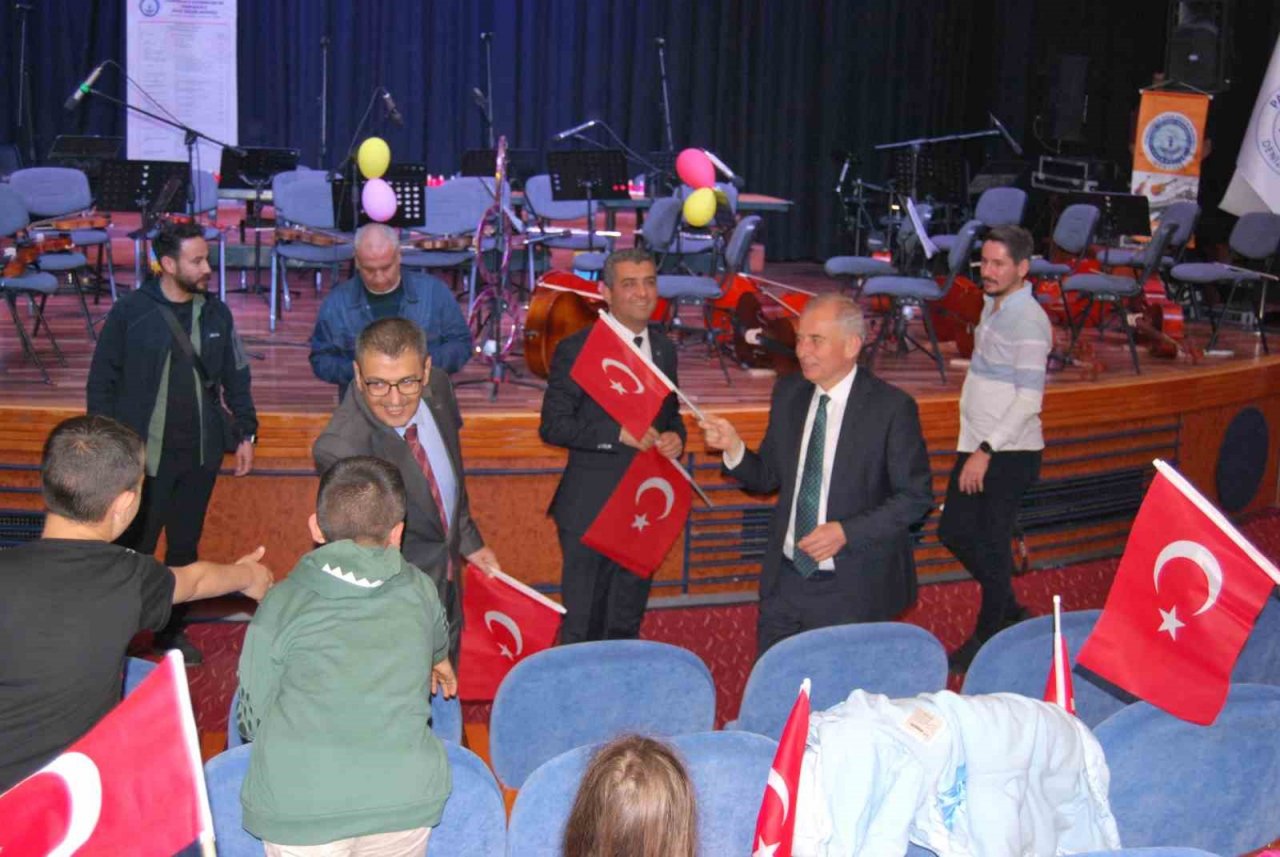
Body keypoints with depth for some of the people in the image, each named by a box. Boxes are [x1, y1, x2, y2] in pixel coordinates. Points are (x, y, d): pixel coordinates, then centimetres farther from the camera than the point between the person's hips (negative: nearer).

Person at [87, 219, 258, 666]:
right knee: (134, 549, 1)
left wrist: (246, 432, 9)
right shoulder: (129, 313, -9)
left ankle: (172, 629, 29)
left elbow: (236, 376, 12)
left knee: (185, 546, 15)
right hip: (145, 455, -4)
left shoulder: (216, 313, 3)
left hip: (201, 453, 4)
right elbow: (101, 383, -3)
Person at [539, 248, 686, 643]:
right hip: (592, 509, -5)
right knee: (581, 631, 1)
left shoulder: (664, 349, 10)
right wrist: (618, 433, -22)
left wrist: (675, 437, -2)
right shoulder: (576, 350, -8)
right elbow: (552, 425, -12)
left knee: (626, 628, 16)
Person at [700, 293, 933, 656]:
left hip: (852, 589, -4)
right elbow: (768, 477, 8)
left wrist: (846, 532, -19)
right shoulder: (788, 392, 3)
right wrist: (733, 446, -12)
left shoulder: (892, 407, -12)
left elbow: (916, 496, -9)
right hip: (784, 581, 5)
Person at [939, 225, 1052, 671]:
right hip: (976, 446, 9)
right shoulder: (993, 305, 10)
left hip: (1009, 454, -9)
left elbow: (1029, 400, -22)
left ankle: (987, 637, 17)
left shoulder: (1028, 320, -17)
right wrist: (976, 448, 16)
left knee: (993, 544, 1)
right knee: (954, 533, 15)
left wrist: (986, 451, -24)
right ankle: (1010, 609, 33)